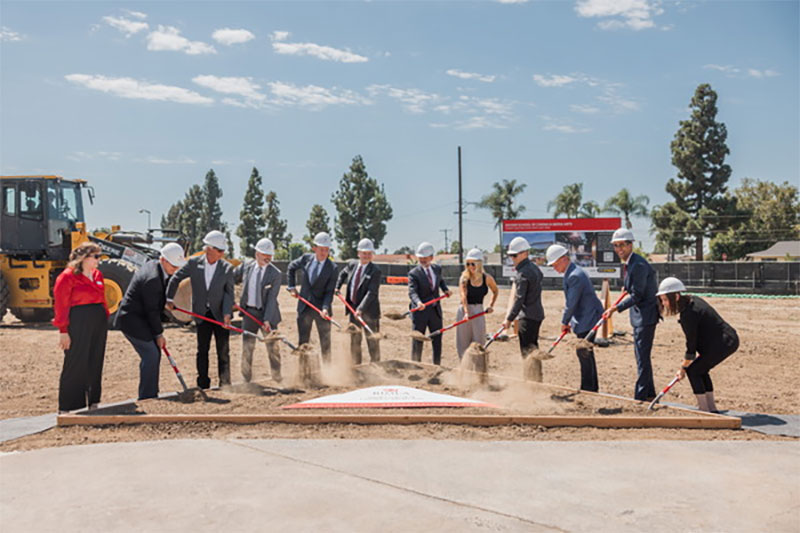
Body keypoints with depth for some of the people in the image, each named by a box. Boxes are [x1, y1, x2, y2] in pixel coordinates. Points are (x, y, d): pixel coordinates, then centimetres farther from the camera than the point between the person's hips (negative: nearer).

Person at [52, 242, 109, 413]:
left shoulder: (97, 275, 14)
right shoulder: (67, 276, -8)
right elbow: (61, 305, -10)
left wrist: (105, 320, 12)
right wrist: (63, 330, -13)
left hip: (99, 323, 7)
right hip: (78, 323, -7)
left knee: (95, 364, 12)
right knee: (76, 365, -1)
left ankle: (93, 402, 22)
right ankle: (67, 407, 9)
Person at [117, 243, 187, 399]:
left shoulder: (153, 265, 5)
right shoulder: (153, 278, -25)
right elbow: (152, 310, -19)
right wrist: (159, 334, -10)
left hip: (139, 318, 10)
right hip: (132, 319, -10)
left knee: (154, 354, 12)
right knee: (150, 355, -10)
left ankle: (151, 395, 20)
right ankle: (146, 396, -2)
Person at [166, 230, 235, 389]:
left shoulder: (227, 268, -7)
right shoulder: (194, 263, -5)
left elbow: (229, 293, -9)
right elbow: (175, 279, 8)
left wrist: (227, 313, -20)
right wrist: (169, 298, 7)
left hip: (220, 315, -1)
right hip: (202, 314, 1)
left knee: (223, 351, 2)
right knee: (202, 350, 6)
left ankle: (225, 385, 12)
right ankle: (203, 384, 14)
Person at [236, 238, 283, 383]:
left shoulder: (275, 274, -11)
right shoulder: (246, 266, 0)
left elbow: (272, 298, -15)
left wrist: (267, 319, -22)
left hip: (267, 312, -2)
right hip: (248, 312, 2)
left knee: (273, 346, 5)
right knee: (247, 346, 7)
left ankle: (277, 377, 20)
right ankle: (246, 378, 19)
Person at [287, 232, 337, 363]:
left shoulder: (332, 268, -10)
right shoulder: (306, 258, -2)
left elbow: (329, 291, -11)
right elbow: (291, 267, 17)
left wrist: (325, 308, -25)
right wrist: (292, 287, 10)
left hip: (321, 308, -2)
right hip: (304, 307, 2)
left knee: (325, 342, 7)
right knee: (302, 341, 10)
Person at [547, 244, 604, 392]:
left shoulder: (575, 276, -22)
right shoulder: (573, 272, 11)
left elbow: (571, 303, -20)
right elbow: (571, 302, 16)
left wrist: (564, 322, -7)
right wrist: (568, 322, 12)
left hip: (587, 320, -10)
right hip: (585, 319, 10)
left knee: (584, 353, -5)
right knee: (586, 353, 16)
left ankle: (588, 388, 3)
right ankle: (592, 387, 26)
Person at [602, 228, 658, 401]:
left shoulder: (638, 265, -22)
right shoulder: (627, 264, 8)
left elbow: (636, 296, -22)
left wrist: (616, 308, -20)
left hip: (646, 315, -10)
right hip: (639, 315, 10)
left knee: (642, 357, -5)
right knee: (641, 355, 18)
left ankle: (640, 397, 2)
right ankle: (649, 393, 31)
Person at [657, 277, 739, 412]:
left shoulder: (687, 314, -22)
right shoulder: (692, 300, 7)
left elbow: (691, 344, -15)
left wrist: (683, 367, -3)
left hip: (724, 343, -10)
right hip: (730, 339, 10)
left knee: (693, 371, -4)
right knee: (701, 370, 18)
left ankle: (704, 410, 2)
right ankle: (712, 409, 24)